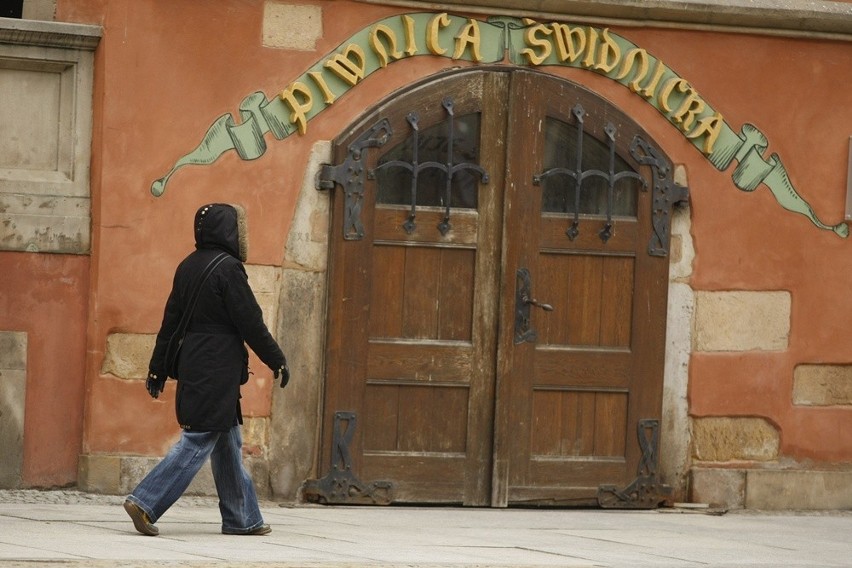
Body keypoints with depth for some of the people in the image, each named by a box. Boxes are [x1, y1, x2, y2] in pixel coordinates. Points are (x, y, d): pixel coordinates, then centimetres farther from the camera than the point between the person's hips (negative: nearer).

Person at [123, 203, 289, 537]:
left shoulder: (188, 267, 11)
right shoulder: (227, 269, -14)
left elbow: (170, 321, 14)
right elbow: (251, 322, -12)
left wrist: (158, 369, 18)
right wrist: (277, 361, -3)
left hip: (192, 368, 9)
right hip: (218, 371, -9)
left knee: (228, 442, 14)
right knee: (199, 440, -7)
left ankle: (242, 518, 18)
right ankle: (145, 503, -13)